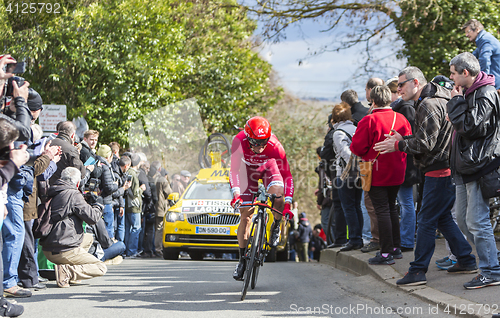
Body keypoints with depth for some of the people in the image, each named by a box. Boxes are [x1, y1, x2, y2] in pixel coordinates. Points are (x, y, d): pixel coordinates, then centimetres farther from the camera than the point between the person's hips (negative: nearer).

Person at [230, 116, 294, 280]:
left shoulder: (275, 147, -36)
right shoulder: (239, 142, -36)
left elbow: (287, 175, -31)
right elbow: (234, 170, -34)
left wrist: (287, 204, -38)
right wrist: (236, 194, -48)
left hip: (268, 166, -1)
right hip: (248, 169, 1)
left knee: (278, 192, -33)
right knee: (245, 216, -6)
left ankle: (276, 226, -3)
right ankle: (242, 259, 6)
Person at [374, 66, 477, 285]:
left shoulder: (429, 106, -16)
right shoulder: (433, 102, 18)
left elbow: (425, 143, -20)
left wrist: (398, 145, -8)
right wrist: (402, 140, 12)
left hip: (439, 172, -10)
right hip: (446, 170, 10)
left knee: (426, 220, -6)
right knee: (442, 218, 17)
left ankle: (418, 271, -2)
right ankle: (467, 261, 20)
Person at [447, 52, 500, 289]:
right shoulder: (468, 93, 15)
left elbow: (470, 127, -23)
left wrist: (456, 102, -14)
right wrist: (456, 105, 8)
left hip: (480, 165, -10)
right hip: (466, 167, 10)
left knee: (476, 221, -9)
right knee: (463, 219, 13)